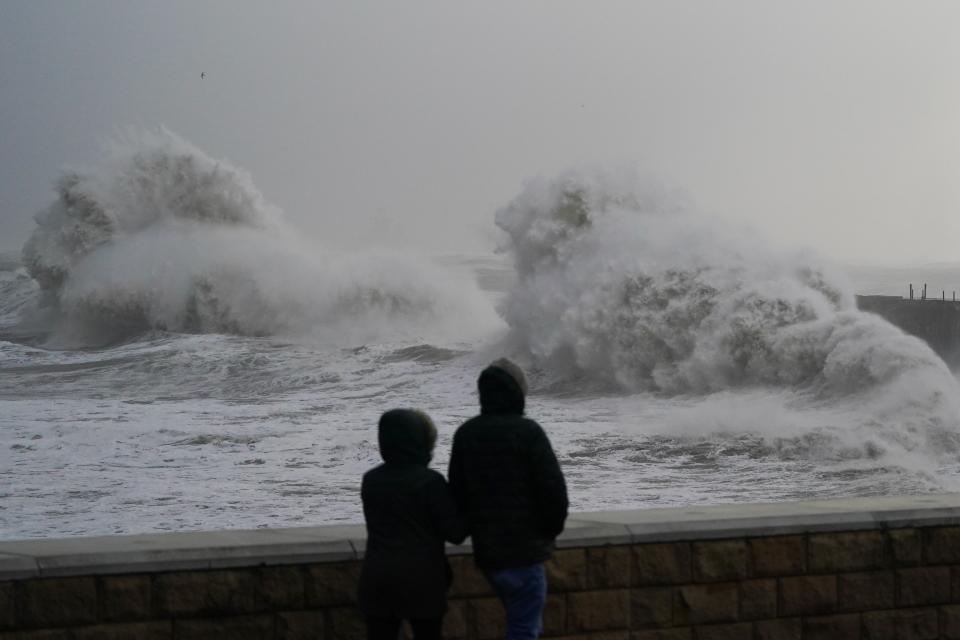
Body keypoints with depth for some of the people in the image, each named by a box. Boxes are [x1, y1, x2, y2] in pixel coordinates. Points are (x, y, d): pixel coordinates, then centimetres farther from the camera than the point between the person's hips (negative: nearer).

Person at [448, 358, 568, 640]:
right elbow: (554, 489, -15)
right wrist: (552, 529, 3)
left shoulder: (465, 433, 6)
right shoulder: (527, 431, -12)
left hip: (486, 551, 6)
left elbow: (457, 492, 7)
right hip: (524, 549, -6)